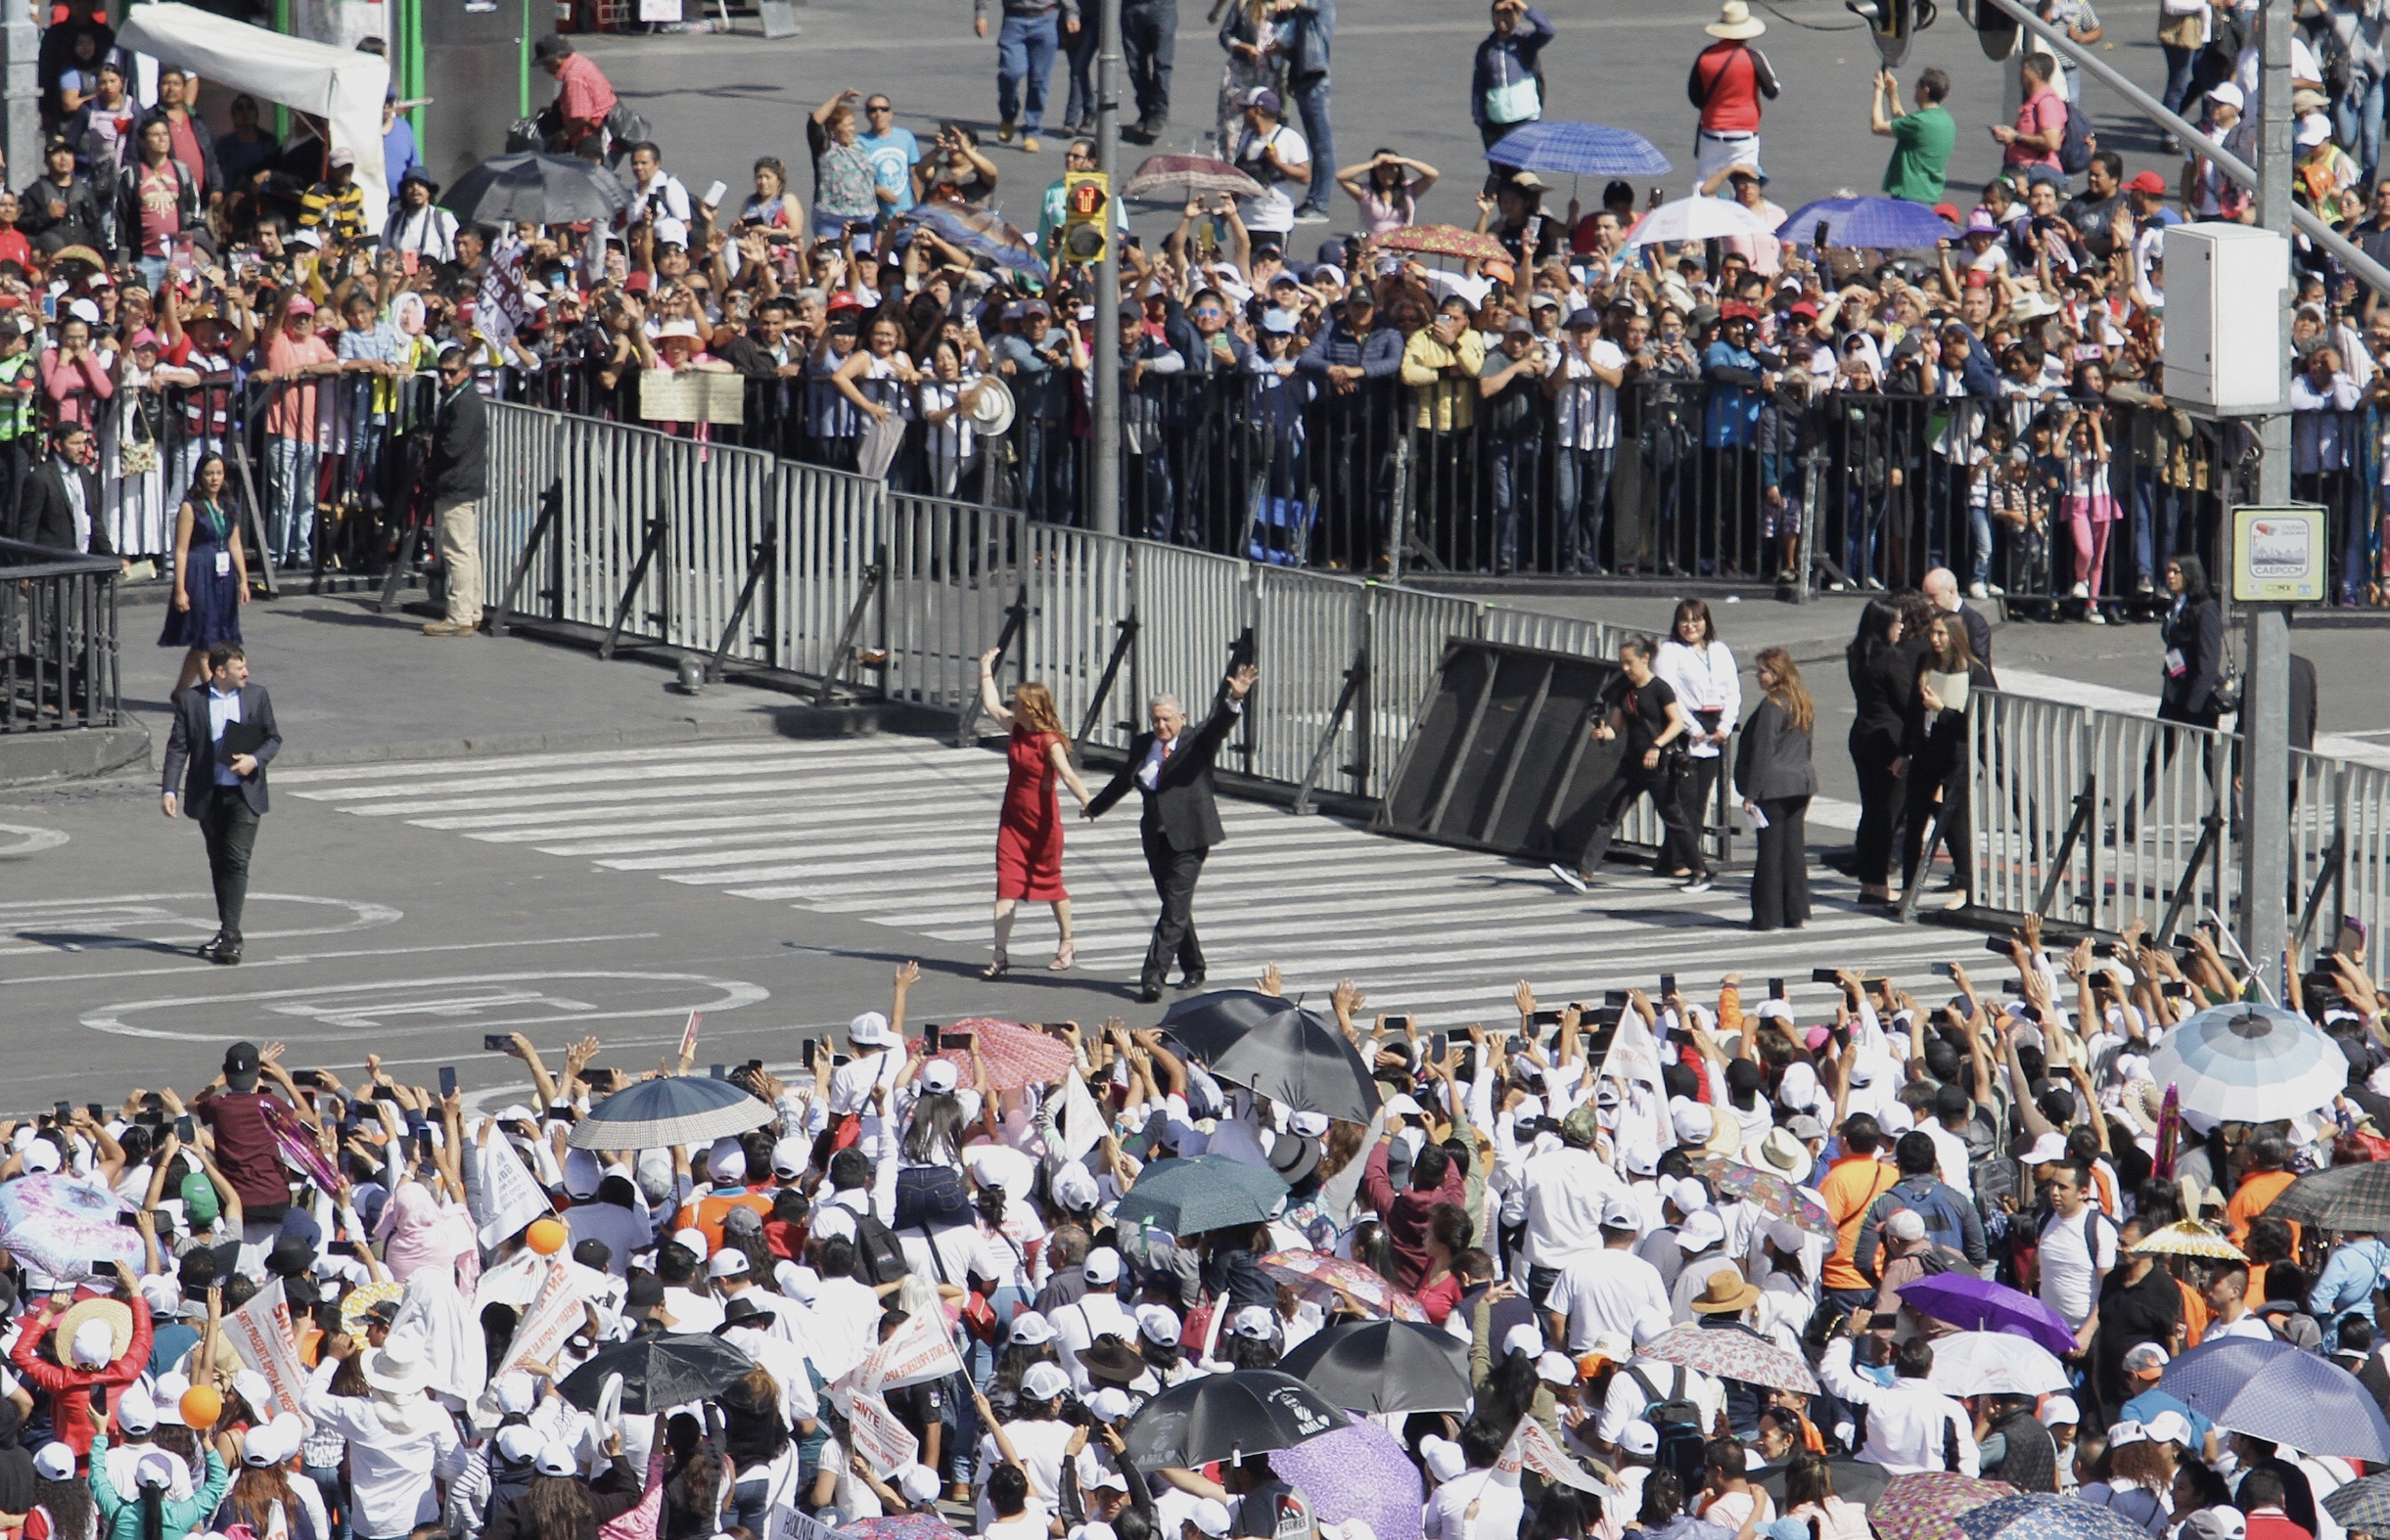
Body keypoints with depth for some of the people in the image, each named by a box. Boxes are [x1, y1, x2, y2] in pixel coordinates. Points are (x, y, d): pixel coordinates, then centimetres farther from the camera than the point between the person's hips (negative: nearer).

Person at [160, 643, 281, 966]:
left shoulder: (257, 696, 4)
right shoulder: (191, 700, -2)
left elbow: (274, 738, 9)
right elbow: (177, 748, -3)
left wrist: (256, 759, -12)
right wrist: (169, 790, -14)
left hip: (244, 793, -1)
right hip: (208, 795, 1)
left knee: (236, 862, -12)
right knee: (219, 864, 11)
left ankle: (230, 936, -13)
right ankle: (227, 932, 23)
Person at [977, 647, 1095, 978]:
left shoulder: (1050, 742, -18)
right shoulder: (1017, 730, 3)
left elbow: (1067, 774, -32)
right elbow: (992, 707, 21)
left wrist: (1087, 801, -48)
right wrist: (986, 670, 28)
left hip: (1043, 822, -6)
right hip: (1013, 820, 6)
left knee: (1049, 882, 11)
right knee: (1006, 886, -3)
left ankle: (1067, 944, 31)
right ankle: (1001, 955, -6)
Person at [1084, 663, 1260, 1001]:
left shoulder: (1198, 742, -2)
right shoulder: (1142, 745, 11)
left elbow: (1220, 723, -21)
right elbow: (1124, 779, 27)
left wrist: (1234, 700, -43)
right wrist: (1095, 807, 42)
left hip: (1189, 836, -6)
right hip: (1156, 837, 6)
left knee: (1175, 908, -10)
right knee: (1174, 906, 12)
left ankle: (1153, 977, -15)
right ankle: (1192, 968, 26)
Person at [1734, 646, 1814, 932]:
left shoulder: (1772, 706, -15)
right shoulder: (1804, 705, 10)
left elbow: (1762, 752, -16)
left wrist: (1751, 793, -14)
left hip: (1773, 787, -8)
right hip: (1800, 784, 8)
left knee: (1771, 850, -2)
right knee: (1794, 849, 10)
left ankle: (1769, 916, 1)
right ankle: (1796, 912, 13)